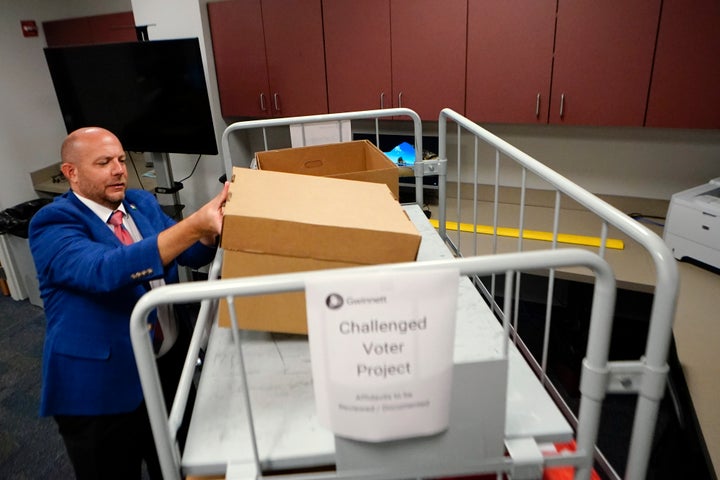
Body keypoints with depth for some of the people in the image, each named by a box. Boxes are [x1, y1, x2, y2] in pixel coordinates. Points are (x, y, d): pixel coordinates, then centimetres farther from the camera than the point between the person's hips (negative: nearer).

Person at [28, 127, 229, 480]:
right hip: (101, 385, -5)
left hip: (169, 363, 6)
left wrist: (213, 223, -24)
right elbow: (104, 271, -37)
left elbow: (194, 254, 0)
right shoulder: (53, 223, -17)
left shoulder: (143, 203, 4)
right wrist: (193, 225, -45)